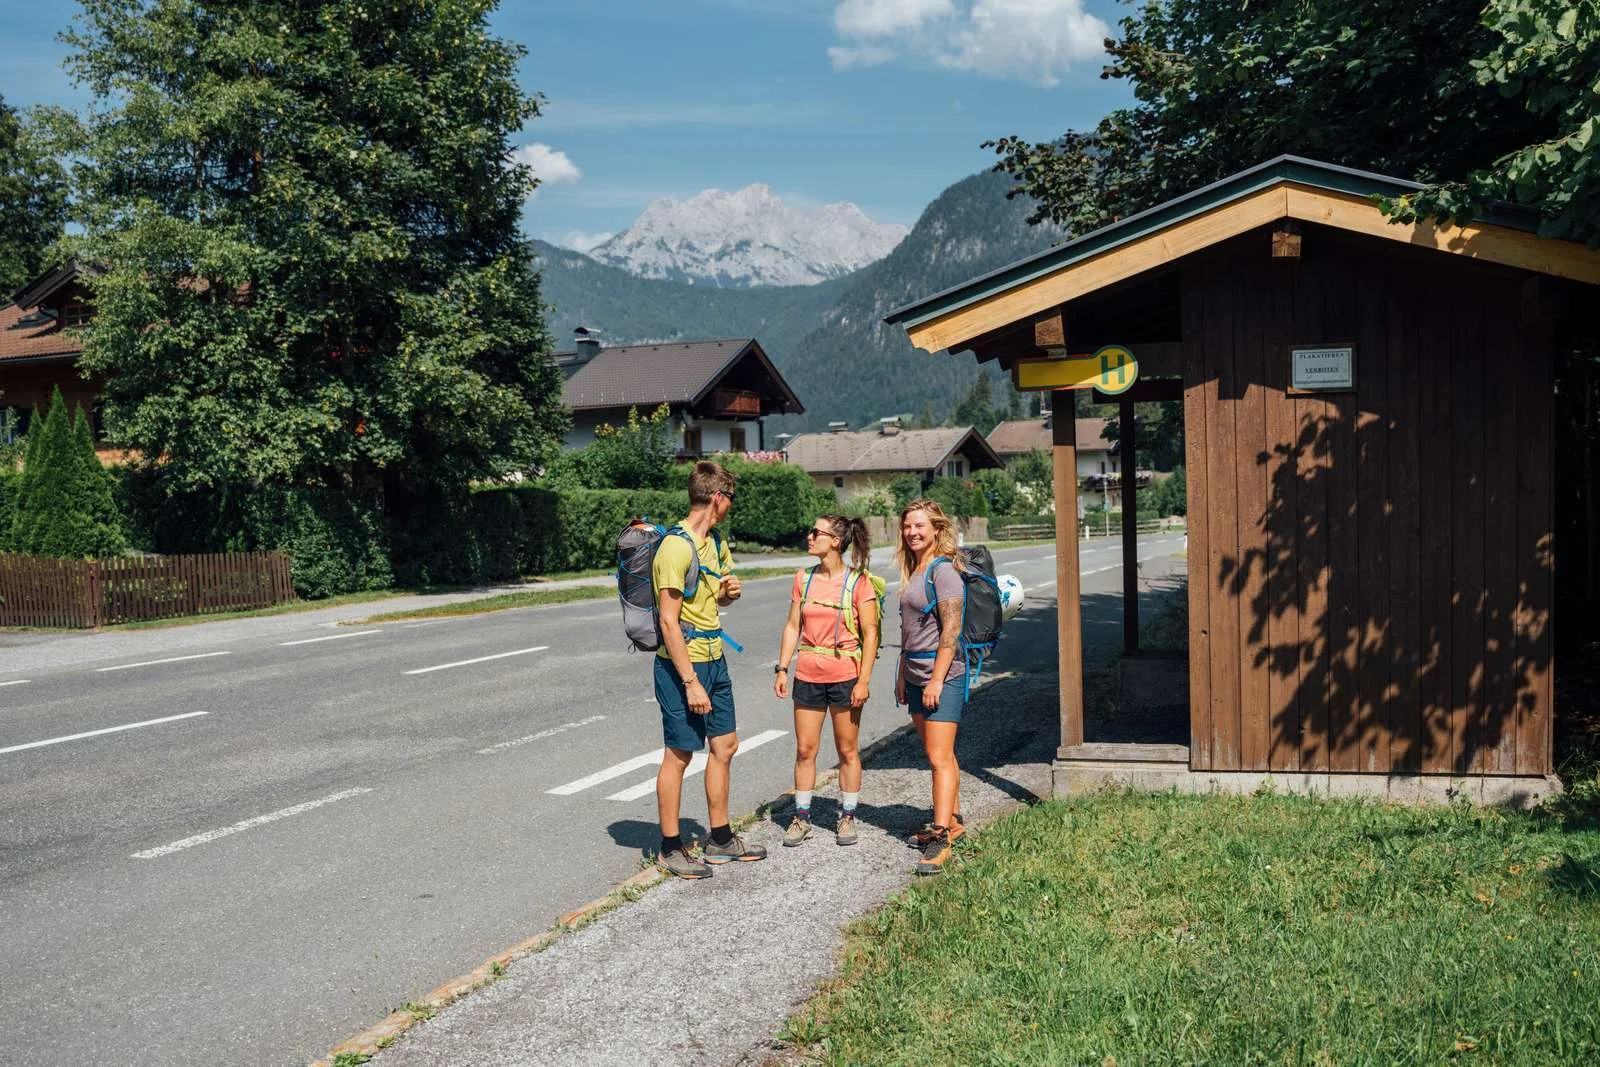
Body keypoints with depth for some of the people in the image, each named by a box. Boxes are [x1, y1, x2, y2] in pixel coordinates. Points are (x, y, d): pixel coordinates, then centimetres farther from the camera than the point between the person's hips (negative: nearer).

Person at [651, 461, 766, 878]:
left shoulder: (714, 543, 11)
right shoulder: (676, 547, -18)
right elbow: (669, 622, -20)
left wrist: (728, 592, 2)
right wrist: (691, 682, -22)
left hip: (714, 659, 9)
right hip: (682, 663, -9)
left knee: (725, 745, 14)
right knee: (679, 754, 1)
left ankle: (720, 840, 26)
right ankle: (671, 848, 13)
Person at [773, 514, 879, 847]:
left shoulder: (859, 582, -8)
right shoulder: (804, 578, 5)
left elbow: (870, 633, -8)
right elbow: (793, 626, 9)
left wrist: (864, 680, -12)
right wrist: (782, 668, 3)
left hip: (845, 675, -4)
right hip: (808, 676, 4)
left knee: (847, 749, 7)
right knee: (804, 749, 7)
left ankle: (847, 817, 20)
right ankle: (802, 817, 18)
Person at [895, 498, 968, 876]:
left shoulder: (944, 570, -12)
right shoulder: (913, 571, 15)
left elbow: (951, 629, -17)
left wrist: (937, 679, -19)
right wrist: (903, 675, 19)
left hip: (943, 674, -9)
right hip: (916, 675, 9)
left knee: (939, 757, -10)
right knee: (938, 754, 16)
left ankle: (941, 838, -9)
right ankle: (951, 822, 26)